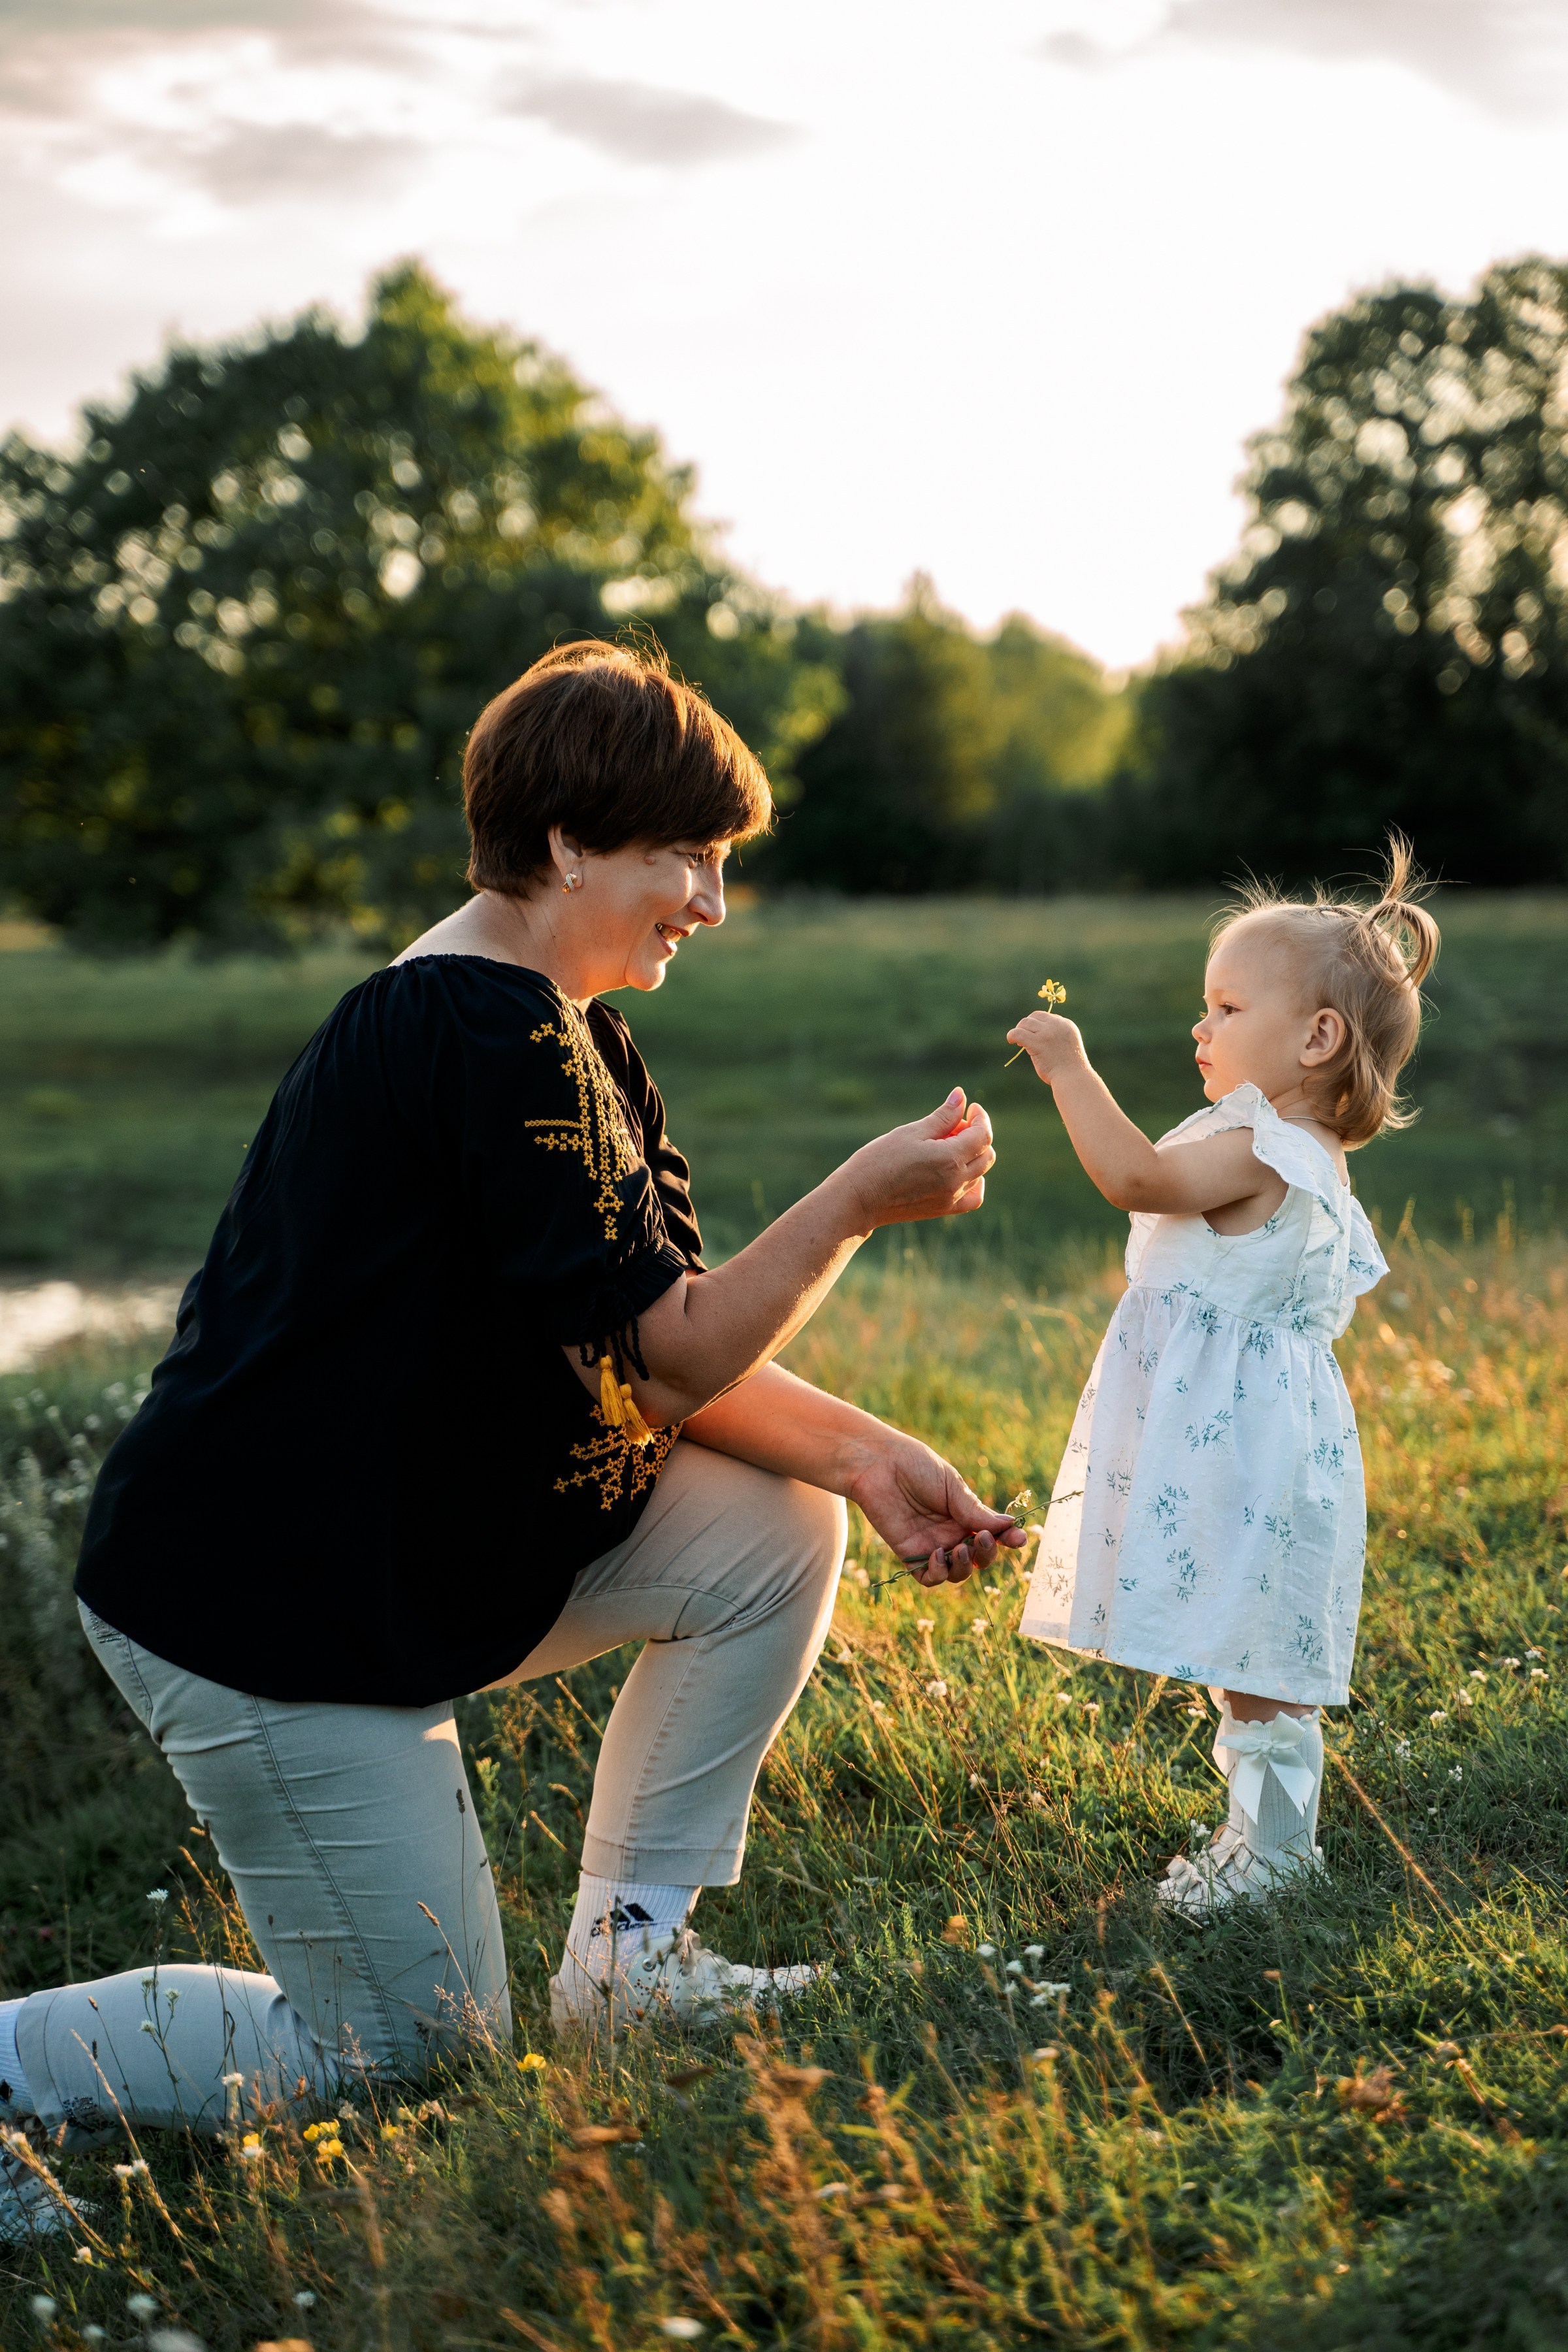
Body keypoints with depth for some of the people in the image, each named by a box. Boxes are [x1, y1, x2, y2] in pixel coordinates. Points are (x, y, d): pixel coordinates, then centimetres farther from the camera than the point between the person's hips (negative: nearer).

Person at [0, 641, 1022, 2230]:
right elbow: (671, 1354, -20)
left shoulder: (550, 1034, 11)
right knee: (414, 2050, -1)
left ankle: (626, 1958, 14)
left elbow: (655, 1363, 8)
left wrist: (860, 1458, -5)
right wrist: (861, 1202, -11)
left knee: (774, 1537, 3)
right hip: (262, 1607, -10)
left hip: (412, 1555, 10)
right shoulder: (489, 1034, -22)